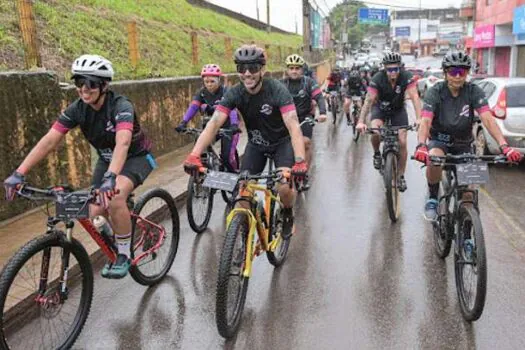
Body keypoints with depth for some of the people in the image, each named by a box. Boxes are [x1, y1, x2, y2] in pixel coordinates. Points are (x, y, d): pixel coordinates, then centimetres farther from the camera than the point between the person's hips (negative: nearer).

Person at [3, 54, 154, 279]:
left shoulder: (121, 106, -31)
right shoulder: (77, 109, -15)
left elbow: (122, 143, -48)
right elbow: (49, 140, -21)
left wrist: (110, 177, -63)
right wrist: (19, 173, -30)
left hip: (136, 158, -5)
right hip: (106, 159, 6)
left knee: (114, 198, -33)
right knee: (95, 215, -7)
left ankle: (124, 255, -13)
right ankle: (114, 246, 27)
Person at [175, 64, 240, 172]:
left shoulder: (225, 92, -18)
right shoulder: (201, 93, -6)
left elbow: (232, 109, -33)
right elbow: (193, 107, -19)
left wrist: (234, 125, -50)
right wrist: (183, 123, -35)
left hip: (227, 126, -4)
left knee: (227, 156, -14)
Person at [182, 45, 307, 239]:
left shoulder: (277, 89, -28)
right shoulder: (234, 93, -19)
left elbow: (293, 126, -38)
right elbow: (213, 123, -29)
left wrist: (300, 162, -53)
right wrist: (194, 156, -44)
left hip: (282, 142, -3)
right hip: (256, 143, 3)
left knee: (284, 187, -22)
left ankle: (287, 214, 12)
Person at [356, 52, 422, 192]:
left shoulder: (406, 77, -26)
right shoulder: (378, 79, -27)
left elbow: (415, 97, -33)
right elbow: (369, 100, -32)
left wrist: (418, 119, -47)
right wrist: (361, 122, -44)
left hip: (398, 109, 1)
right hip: (380, 108, -1)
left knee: (402, 142, -8)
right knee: (375, 132, -30)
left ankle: (401, 176, 8)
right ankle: (377, 154, 2)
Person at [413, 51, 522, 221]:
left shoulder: (474, 91, -14)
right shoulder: (435, 92, -18)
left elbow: (488, 119, -24)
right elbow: (425, 121, -30)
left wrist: (504, 146, -40)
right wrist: (421, 146, -50)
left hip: (463, 143, 2)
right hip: (439, 140, -2)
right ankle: (432, 199, -12)